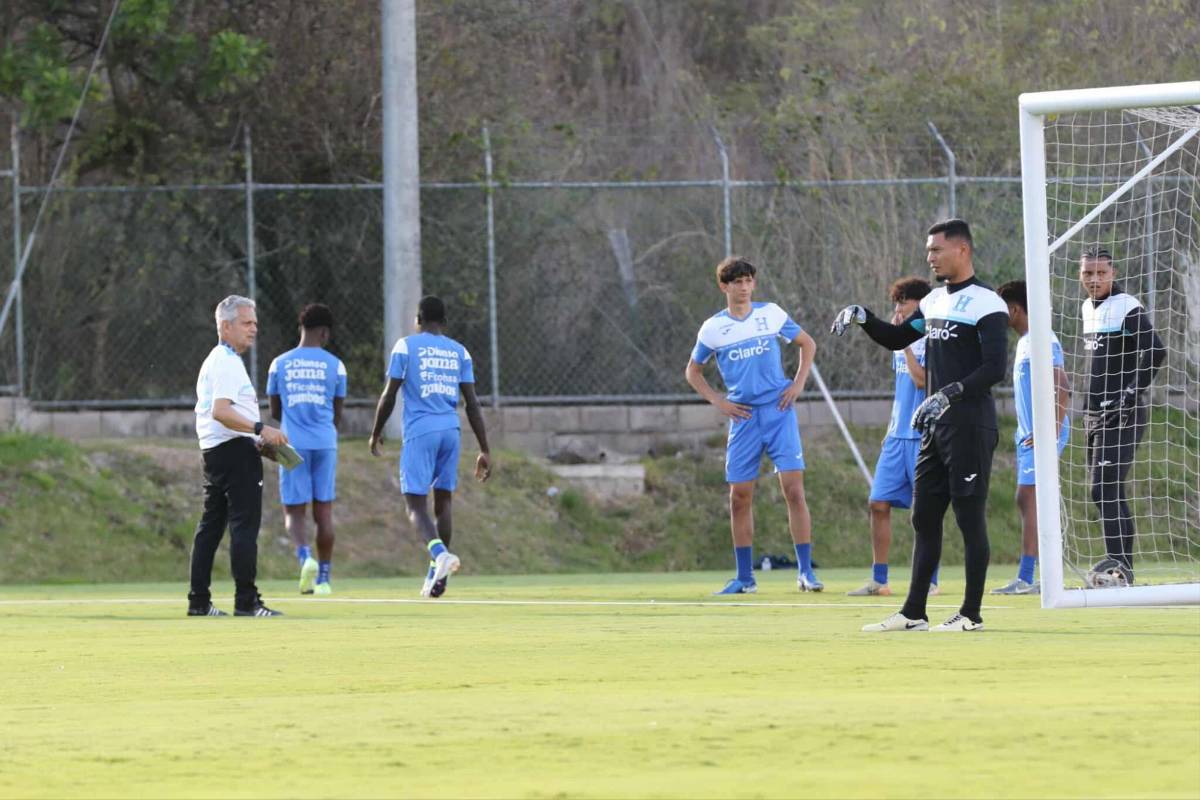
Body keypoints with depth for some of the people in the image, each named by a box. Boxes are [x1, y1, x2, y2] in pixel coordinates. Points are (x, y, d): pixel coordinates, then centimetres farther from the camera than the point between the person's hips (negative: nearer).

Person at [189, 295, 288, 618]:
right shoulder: (227, 363, -12)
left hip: (213, 452, 11)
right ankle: (246, 601, -14)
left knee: (210, 526, 11)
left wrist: (257, 439, 23)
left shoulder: (214, 361, 21)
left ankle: (198, 601, 12)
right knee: (244, 526, -11)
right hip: (236, 450, -11)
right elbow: (220, 411, -24)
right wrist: (260, 429, -30)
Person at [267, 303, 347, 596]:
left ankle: (305, 556, -24)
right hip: (325, 444, 0)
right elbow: (337, 414, 11)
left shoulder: (280, 364, 3)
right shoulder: (335, 366, 2)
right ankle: (323, 578, 9)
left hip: (293, 444, 0)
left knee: (294, 513, 4)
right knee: (324, 511, 8)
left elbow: (275, 412, 12)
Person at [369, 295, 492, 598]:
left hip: (419, 432, -4)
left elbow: (389, 395, -1)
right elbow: (472, 404, 7)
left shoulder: (406, 346, 1)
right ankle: (436, 577, 12)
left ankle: (440, 552, -33)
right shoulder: (459, 352, 11)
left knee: (416, 504, -5)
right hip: (451, 431, 4)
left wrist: (376, 434, 13)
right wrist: (485, 451, 8)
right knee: (443, 501, 12)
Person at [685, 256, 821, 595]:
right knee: (740, 497, 2)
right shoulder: (713, 328, 2)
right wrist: (718, 401, 2)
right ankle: (745, 577, 12)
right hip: (743, 416, 1)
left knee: (794, 489, -10)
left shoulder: (771, 313, 2)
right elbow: (692, 371, 15)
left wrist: (798, 383, 4)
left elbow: (807, 344, 16)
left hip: (778, 411, -1)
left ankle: (805, 572, -7)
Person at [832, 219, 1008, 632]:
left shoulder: (985, 303, -11)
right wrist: (862, 318, 11)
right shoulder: (936, 300, 16)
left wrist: (950, 393, -27)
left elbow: (995, 368, -19)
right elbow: (896, 339, 28)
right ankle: (913, 613, 13)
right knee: (924, 516, 9)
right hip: (935, 425, 9)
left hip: (970, 423, -9)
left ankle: (971, 614, -1)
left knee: (970, 516, -5)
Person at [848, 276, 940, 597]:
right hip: (897, 436, 8)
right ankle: (878, 580, 6)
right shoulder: (902, 344, 16)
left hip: (922, 437, -8)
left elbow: (921, 380, -22)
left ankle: (930, 580, 4)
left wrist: (904, 341, -18)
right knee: (878, 503, 2)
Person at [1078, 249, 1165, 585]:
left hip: (1121, 415, -9)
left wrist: (1131, 394, -20)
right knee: (1108, 494, 9)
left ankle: (1119, 563, -19)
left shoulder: (1127, 309, -12)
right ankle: (1124, 569, 13)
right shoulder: (1087, 309, 15)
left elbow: (1155, 351, -23)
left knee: (1105, 490, -16)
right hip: (1095, 415, 9)